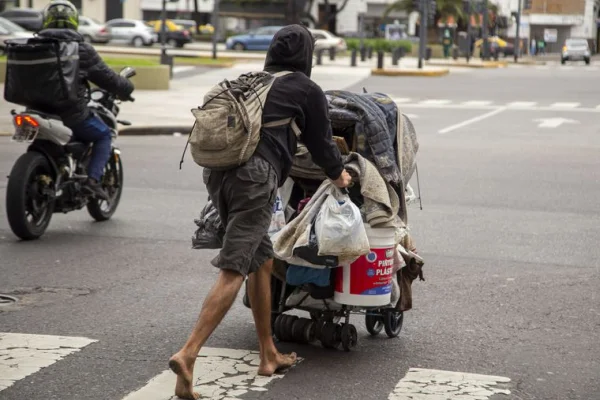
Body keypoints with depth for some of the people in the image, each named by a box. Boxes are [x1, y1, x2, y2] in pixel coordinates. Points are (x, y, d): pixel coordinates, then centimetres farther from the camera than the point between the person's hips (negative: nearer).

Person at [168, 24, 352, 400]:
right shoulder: (307, 90, 10)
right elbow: (321, 140, 18)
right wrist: (339, 175, 38)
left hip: (216, 170, 7)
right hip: (255, 175, -7)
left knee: (262, 261, 19)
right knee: (233, 271, -11)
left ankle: (269, 355, 25)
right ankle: (188, 354, -24)